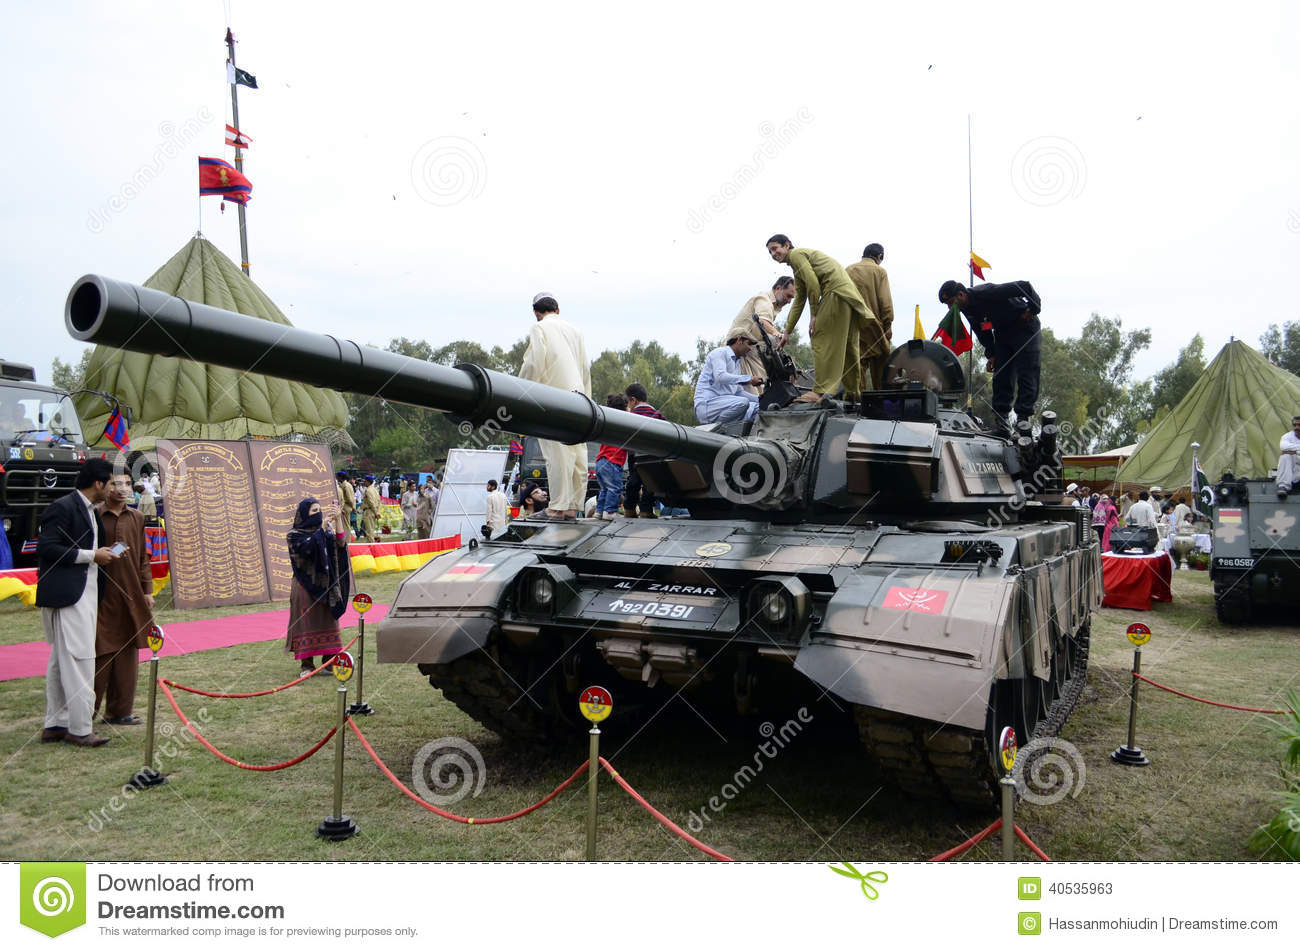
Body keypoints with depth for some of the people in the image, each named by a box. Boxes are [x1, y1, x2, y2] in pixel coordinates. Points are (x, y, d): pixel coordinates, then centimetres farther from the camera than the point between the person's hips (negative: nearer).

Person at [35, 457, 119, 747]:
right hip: (66, 595, -10)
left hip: (85, 595, 10)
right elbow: (46, 548, -19)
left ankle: (55, 724, 23)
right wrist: (92, 556, -17)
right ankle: (79, 729, -3)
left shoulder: (91, 512, 16)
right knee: (78, 659, -9)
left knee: (61, 661, 15)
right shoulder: (63, 507, -12)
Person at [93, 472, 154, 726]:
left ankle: (118, 711, 19)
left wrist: (147, 590, 10)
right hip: (101, 595, -5)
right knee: (100, 653, -2)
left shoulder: (136, 518, 9)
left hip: (131, 596, 5)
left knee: (127, 654, 9)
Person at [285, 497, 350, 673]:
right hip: (305, 585, -4)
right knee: (306, 621, -3)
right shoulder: (294, 535, -3)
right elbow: (307, 547, -22)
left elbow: (341, 543, -6)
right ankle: (307, 663, 3)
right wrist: (322, 528, -21)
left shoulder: (325, 531, 10)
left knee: (327, 620, 5)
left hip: (324, 584, 4)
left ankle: (329, 660, 11)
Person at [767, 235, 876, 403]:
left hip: (836, 292, -10)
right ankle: (853, 392, 18)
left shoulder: (796, 254, 0)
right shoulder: (796, 269, 28)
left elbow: (813, 283, -12)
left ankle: (820, 391, -17)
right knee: (846, 345, 12)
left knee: (821, 340, -12)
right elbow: (798, 302, 29)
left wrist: (814, 315, -10)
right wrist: (787, 332, 27)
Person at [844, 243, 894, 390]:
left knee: (857, 362, 4)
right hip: (873, 324, -3)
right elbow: (885, 301, -7)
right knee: (880, 363, 6)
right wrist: (888, 325, -1)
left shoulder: (847, 271, 10)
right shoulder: (879, 271, -1)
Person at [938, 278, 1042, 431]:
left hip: (1025, 328, -7)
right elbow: (983, 332, 9)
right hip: (1002, 334, 8)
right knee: (1001, 375, 1)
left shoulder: (987, 293, -31)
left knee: (1027, 375, -9)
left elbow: (1024, 287, -28)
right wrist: (991, 354, 2)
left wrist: (1032, 310, -20)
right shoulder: (967, 309, -4)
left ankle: (1023, 417, -11)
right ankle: (1001, 415, 5)